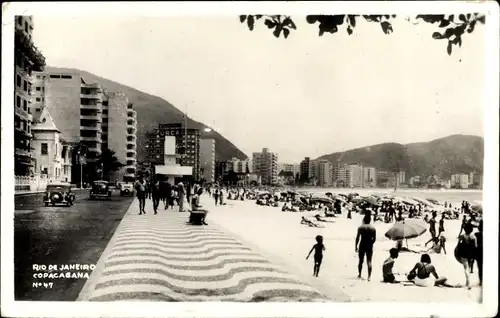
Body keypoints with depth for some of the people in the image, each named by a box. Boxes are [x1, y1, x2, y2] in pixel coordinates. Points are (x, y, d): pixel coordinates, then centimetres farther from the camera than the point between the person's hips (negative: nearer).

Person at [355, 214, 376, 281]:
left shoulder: (360, 227, -5)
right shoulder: (373, 228, 1)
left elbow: (357, 237, -6)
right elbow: (374, 239, 1)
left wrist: (356, 246, 0)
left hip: (362, 245, -1)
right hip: (370, 246, 1)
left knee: (361, 260, 12)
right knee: (369, 261, 3)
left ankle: (359, 274, 20)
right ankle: (369, 276, -3)